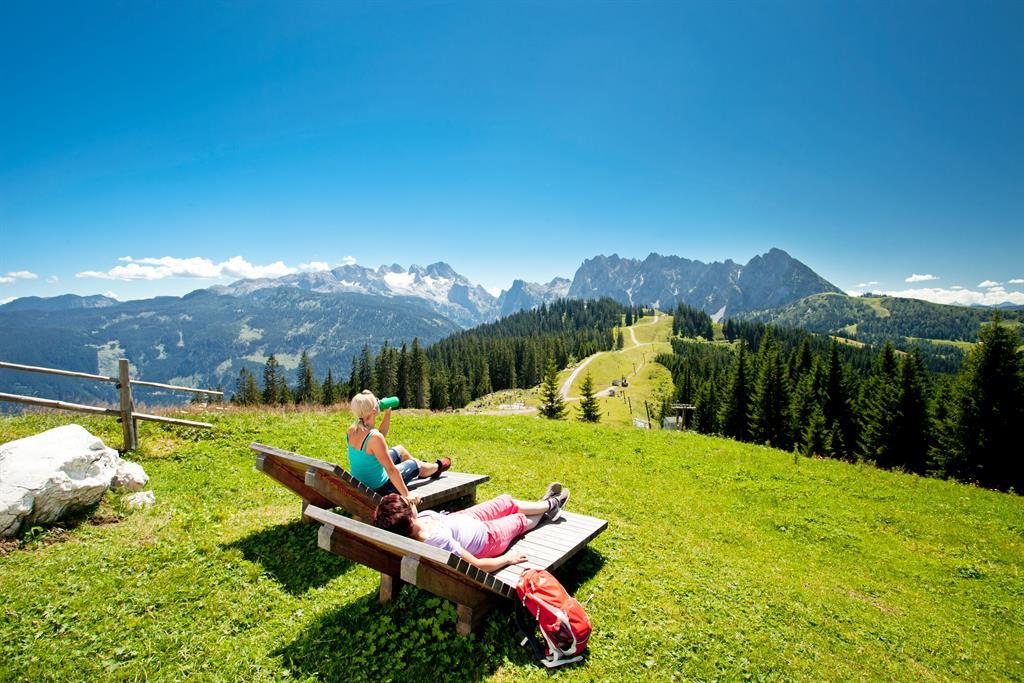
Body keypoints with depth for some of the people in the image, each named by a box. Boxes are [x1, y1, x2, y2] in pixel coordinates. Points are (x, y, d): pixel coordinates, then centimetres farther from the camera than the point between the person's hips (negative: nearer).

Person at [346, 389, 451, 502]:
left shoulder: (352, 429, -7)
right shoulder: (374, 437, -33)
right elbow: (391, 470, -31)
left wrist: (387, 413, 7)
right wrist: (407, 495, -25)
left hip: (359, 484, 8)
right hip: (379, 488, -8)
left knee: (399, 449, 26)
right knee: (415, 464, 17)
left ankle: (419, 472, 54)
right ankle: (437, 467, 50)